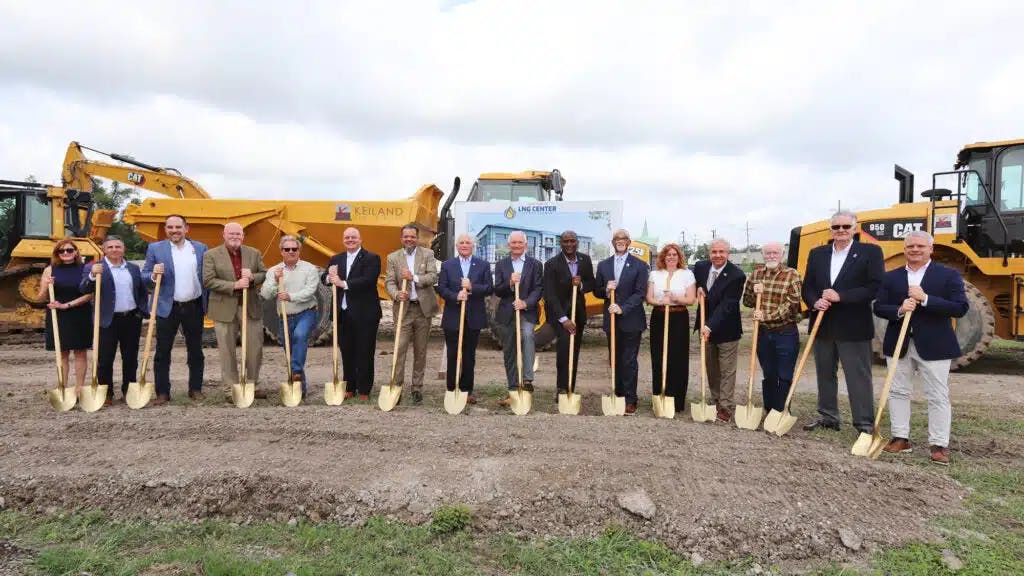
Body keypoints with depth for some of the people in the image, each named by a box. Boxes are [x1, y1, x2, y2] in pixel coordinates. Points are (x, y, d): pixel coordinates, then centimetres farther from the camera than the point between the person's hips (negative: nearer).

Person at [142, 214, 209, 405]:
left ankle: (195, 389, 20)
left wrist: (209, 304, 0)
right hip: (167, 308, -1)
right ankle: (162, 393, 11)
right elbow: (144, 276, 4)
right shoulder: (155, 249, 2)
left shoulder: (201, 248, 6)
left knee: (195, 351, 9)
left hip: (194, 307, 1)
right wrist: (153, 276, -19)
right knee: (162, 352, 2)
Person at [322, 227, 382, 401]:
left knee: (364, 354, 2)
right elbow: (324, 278, 6)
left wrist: (343, 283, -21)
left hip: (364, 314, -5)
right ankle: (349, 387, 24)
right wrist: (329, 277, -17)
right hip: (343, 314, 5)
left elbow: (368, 280, -18)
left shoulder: (371, 258, -3)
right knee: (346, 353, 12)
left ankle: (364, 390, 11)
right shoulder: (336, 259, 15)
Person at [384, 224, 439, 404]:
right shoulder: (393, 257, 6)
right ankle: (396, 386, -2)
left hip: (424, 308, 1)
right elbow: (389, 281, -1)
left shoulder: (427, 254, 5)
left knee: (420, 351, 8)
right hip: (404, 308, 0)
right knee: (400, 349, -7)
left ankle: (417, 388, 17)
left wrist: (414, 277, -18)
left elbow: (433, 277, -6)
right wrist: (396, 294, -21)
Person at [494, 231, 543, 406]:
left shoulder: (535, 264, 4)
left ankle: (527, 379, -29)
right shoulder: (501, 264, 9)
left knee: (527, 335, -32)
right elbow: (497, 291, 2)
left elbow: (538, 289, -3)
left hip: (527, 312, -3)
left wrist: (526, 303, -19)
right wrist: (510, 283, -17)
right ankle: (513, 389, 19)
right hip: (508, 313, 3)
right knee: (509, 352, 7)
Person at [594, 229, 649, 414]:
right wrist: (606, 290, -11)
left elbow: (640, 293, -8)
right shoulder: (603, 265, 10)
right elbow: (596, 291, 11)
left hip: (631, 320, -4)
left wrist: (623, 308, -20)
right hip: (611, 320, 4)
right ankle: (618, 395, 21)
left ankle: (630, 400, 8)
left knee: (629, 362, 0)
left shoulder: (639, 265, -2)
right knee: (615, 360, 11)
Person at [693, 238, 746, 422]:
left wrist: (710, 326, -30)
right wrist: (699, 290, -5)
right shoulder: (700, 267, -3)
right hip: (706, 326, 6)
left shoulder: (737, 275, -20)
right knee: (710, 368, 15)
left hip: (726, 329, -5)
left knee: (727, 370, 1)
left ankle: (726, 407, 8)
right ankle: (716, 401, 29)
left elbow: (727, 305, -24)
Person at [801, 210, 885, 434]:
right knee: (825, 374, 15)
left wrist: (840, 296, -20)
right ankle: (828, 416, 28)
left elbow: (876, 287, -13)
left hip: (853, 327, -5)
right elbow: (807, 287, 9)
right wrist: (815, 302, -13)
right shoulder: (817, 254, 10)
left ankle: (865, 424, 8)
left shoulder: (870, 252, -4)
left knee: (859, 377, 0)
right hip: (823, 326, 5)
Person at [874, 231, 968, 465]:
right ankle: (900, 438, 19)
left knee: (938, 396, 1)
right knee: (898, 392, 8)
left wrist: (925, 299, -19)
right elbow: (878, 308, 4)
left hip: (934, 346, -3)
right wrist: (899, 310, -16)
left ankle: (939, 444, 10)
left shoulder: (949, 275, -1)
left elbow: (960, 308, -10)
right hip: (898, 344, 3)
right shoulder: (890, 277, 8)